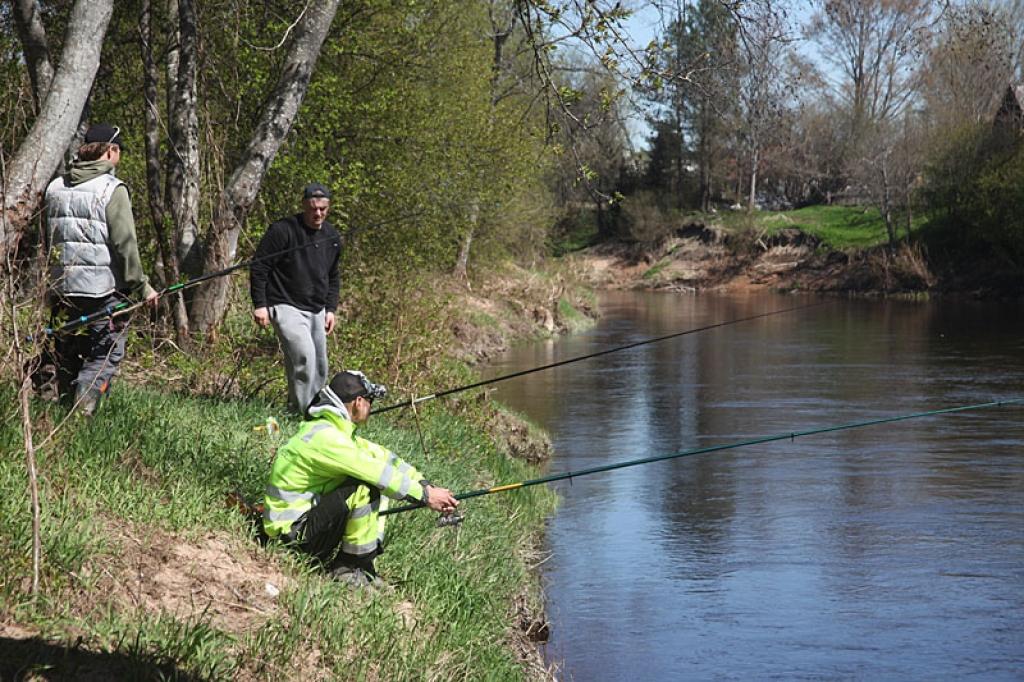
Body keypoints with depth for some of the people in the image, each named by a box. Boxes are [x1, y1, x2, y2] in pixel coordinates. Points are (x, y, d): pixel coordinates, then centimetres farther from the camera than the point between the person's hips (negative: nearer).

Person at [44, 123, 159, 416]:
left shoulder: (55, 187, 10)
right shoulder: (112, 189, -10)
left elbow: (47, 240, 15)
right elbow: (125, 245, -14)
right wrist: (141, 287, -7)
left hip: (61, 290, 6)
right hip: (102, 291, -6)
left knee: (66, 360, 16)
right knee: (103, 358, -2)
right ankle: (81, 415, -18)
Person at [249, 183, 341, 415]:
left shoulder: (332, 237, 10)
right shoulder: (283, 230, -11)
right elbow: (259, 267, -9)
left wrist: (330, 308, 15)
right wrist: (260, 305, -12)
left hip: (317, 311, 7)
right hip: (286, 306, -7)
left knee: (319, 368, 7)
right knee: (304, 356, -24)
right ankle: (300, 412, -19)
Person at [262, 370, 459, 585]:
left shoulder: (337, 430, 9)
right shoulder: (324, 436, -22)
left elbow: (384, 457, 8)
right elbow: (378, 473, -24)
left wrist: (426, 485, -1)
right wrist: (425, 495, -17)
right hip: (291, 533, -10)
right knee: (365, 489, -25)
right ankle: (360, 569, -9)